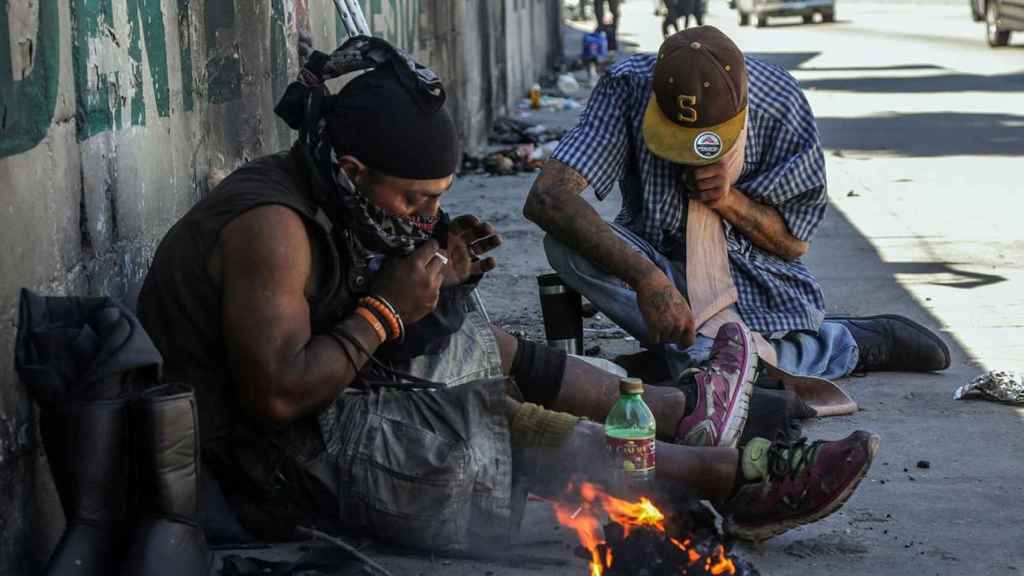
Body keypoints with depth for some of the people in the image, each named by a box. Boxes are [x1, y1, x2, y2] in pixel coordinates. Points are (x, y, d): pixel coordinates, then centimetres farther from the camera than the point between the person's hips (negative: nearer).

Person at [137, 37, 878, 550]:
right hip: (275, 465, -10)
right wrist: (387, 311, -23)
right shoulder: (271, 226, -25)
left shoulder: (310, 194, 5)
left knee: (492, 348, 13)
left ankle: (684, 412, 24)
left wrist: (430, 275, -2)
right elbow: (276, 395, -32)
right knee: (501, 418, -9)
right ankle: (734, 477, 0)